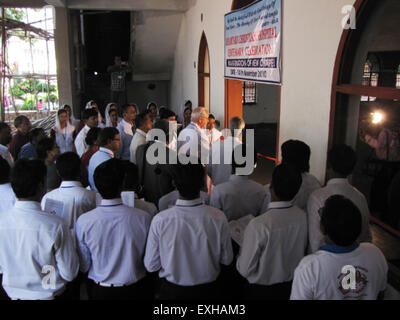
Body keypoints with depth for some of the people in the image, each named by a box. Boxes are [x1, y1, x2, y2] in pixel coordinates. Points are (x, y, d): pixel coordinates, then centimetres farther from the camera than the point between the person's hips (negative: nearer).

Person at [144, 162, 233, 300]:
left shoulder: (160, 221, -23)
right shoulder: (218, 218, -21)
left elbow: (151, 266, -12)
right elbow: (227, 260, -8)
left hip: (171, 292, -1)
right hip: (208, 290, 1)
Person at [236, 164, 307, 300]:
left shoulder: (258, 225, -32)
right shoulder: (303, 217, -16)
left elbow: (245, 270, -21)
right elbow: (302, 251, 2)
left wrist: (241, 251, -2)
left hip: (261, 291, -4)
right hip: (292, 287, 5)